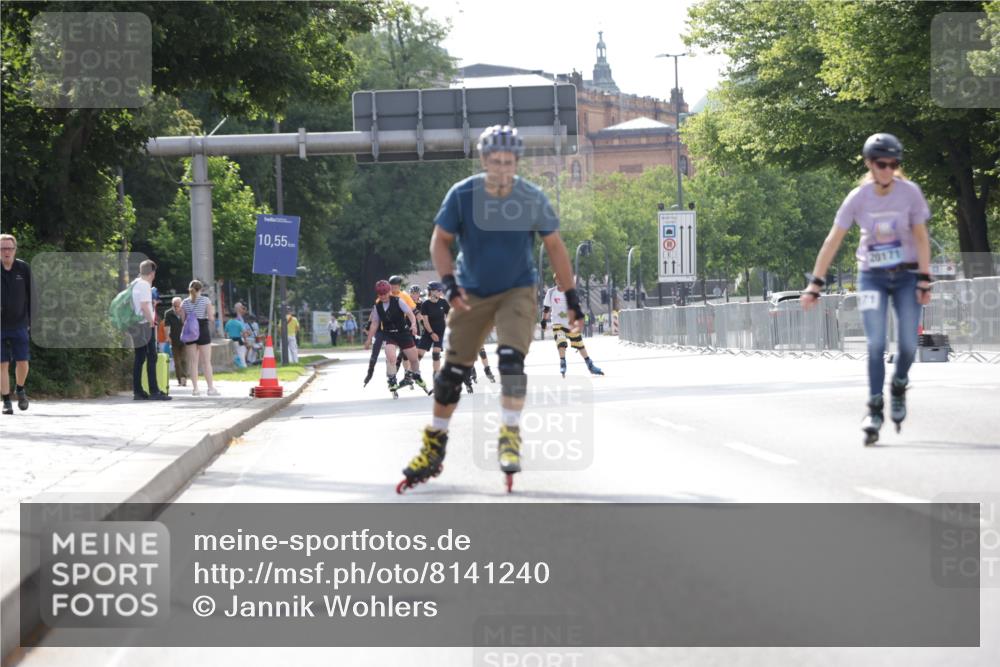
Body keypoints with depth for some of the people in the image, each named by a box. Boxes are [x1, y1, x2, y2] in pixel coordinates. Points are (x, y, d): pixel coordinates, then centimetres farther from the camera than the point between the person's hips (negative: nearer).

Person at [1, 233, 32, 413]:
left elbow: (31, 297, 6)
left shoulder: (24, 269, 1)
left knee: (22, 362, -3)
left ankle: (20, 389, 25)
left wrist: (32, 321, 4)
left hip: (19, 324, 1)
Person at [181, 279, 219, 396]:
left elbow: (183, 320, 2)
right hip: (203, 331, -3)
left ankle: (195, 388, 4)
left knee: (193, 361, 7)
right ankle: (211, 388, 1)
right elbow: (211, 318, -7)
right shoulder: (206, 300, -3)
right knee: (206, 361, 1)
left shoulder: (184, 303, 5)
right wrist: (212, 312, 12)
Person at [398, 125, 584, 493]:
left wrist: (571, 297, 0)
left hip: (517, 292, -1)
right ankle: (434, 445, 20)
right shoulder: (462, 194, -15)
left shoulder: (532, 199, -12)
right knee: (453, 369, 4)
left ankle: (510, 436, -16)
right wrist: (449, 283, -21)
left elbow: (554, 246, -1)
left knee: (511, 359, -24)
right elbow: (440, 241, -6)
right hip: (472, 294, 1)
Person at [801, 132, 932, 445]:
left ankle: (899, 386, 25)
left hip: (906, 274, 0)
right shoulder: (858, 198, -10)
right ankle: (875, 409, -5)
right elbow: (833, 241, -7)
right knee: (875, 344, -12)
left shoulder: (909, 192, -11)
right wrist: (815, 284, -9)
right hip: (872, 276, 0)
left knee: (908, 344, -6)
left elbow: (921, 237, -6)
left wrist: (924, 281, -11)